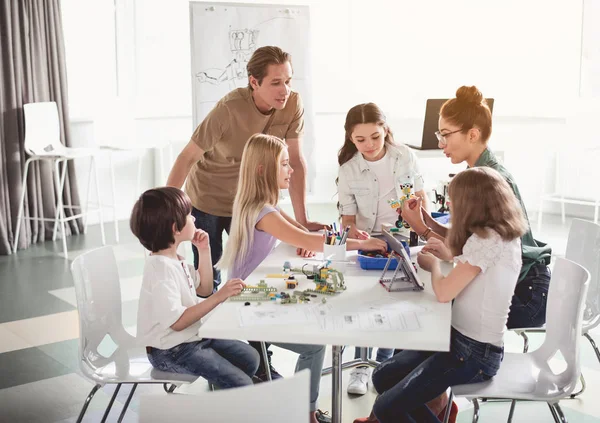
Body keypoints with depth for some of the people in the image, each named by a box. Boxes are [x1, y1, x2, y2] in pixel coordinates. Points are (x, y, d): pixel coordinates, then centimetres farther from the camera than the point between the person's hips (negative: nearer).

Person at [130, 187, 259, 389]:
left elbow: (204, 290, 16)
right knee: (241, 385, -15)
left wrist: (204, 252, 4)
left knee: (250, 358, 14)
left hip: (193, 337, 10)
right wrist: (219, 297, -35)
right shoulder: (161, 269, -26)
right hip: (171, 352, -10)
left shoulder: (175, 260, 4)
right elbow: (177, 321, -32)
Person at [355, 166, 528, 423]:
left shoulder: (487, 240, -23)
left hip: (475, 353, -10)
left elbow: (444, 293, -24)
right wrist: (449, 256, 12)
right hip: (464, 340, 10)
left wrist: (433, 265, -6)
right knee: (383, 376, 12)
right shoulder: (501, 235, 7)